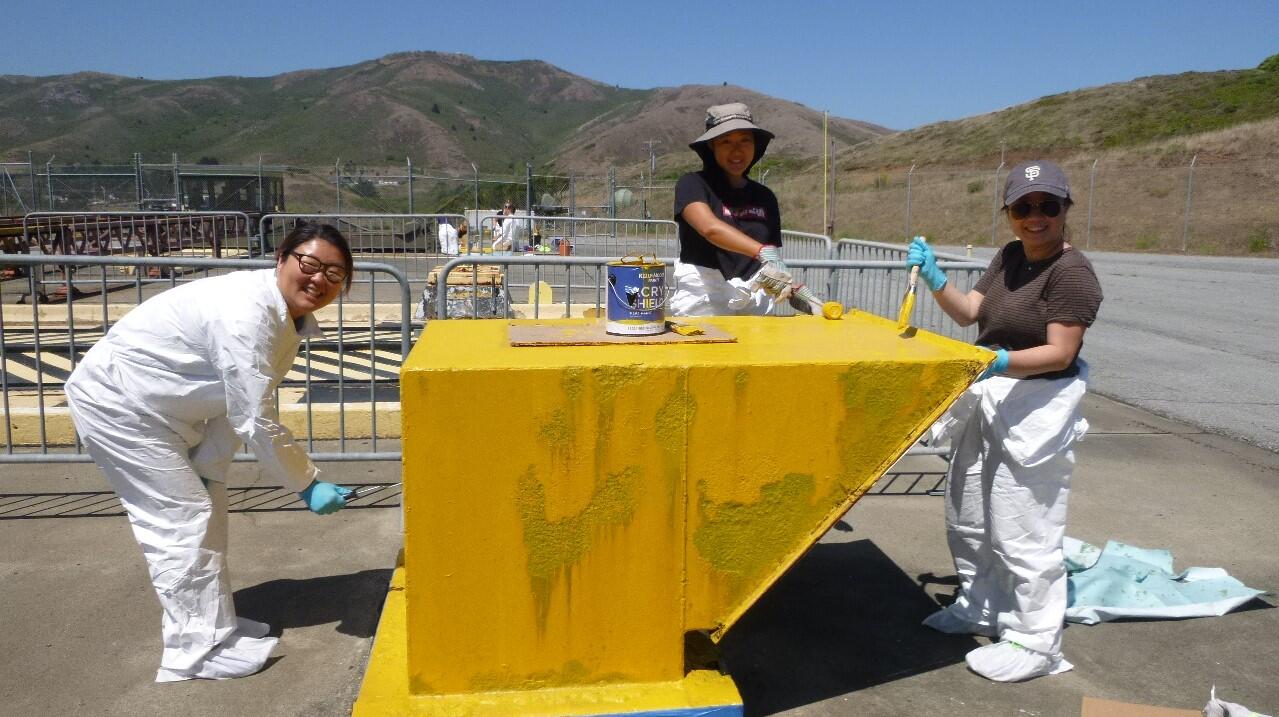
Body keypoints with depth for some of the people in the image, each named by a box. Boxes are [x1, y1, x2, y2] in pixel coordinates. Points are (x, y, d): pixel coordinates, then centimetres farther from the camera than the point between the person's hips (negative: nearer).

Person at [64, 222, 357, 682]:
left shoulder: (290, 317, -2)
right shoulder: (247, 314, -33)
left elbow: (237, 405, 1)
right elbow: (256, 421, -30)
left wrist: (208, 469, -4)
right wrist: (308, 484, -22)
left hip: (161, 409, 10)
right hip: (117, 402, -10)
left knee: (206, 508, 14)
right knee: (181, 518, -7)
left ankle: (213, 622, 28)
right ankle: (197, 649, 5)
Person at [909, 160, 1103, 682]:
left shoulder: (1071, 271, -17)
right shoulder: (1009, 256, 7)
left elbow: (1061, 352, -21)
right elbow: (970, 312, 5)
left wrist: (1001, 361, -36)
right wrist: (935, 280, -11)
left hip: (1035, 410, -9)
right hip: (989, 401, 9)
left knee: (1021, 532, -2)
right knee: (966, 516, 19)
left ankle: (1035, 644, 14)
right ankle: (982, 608, 38)